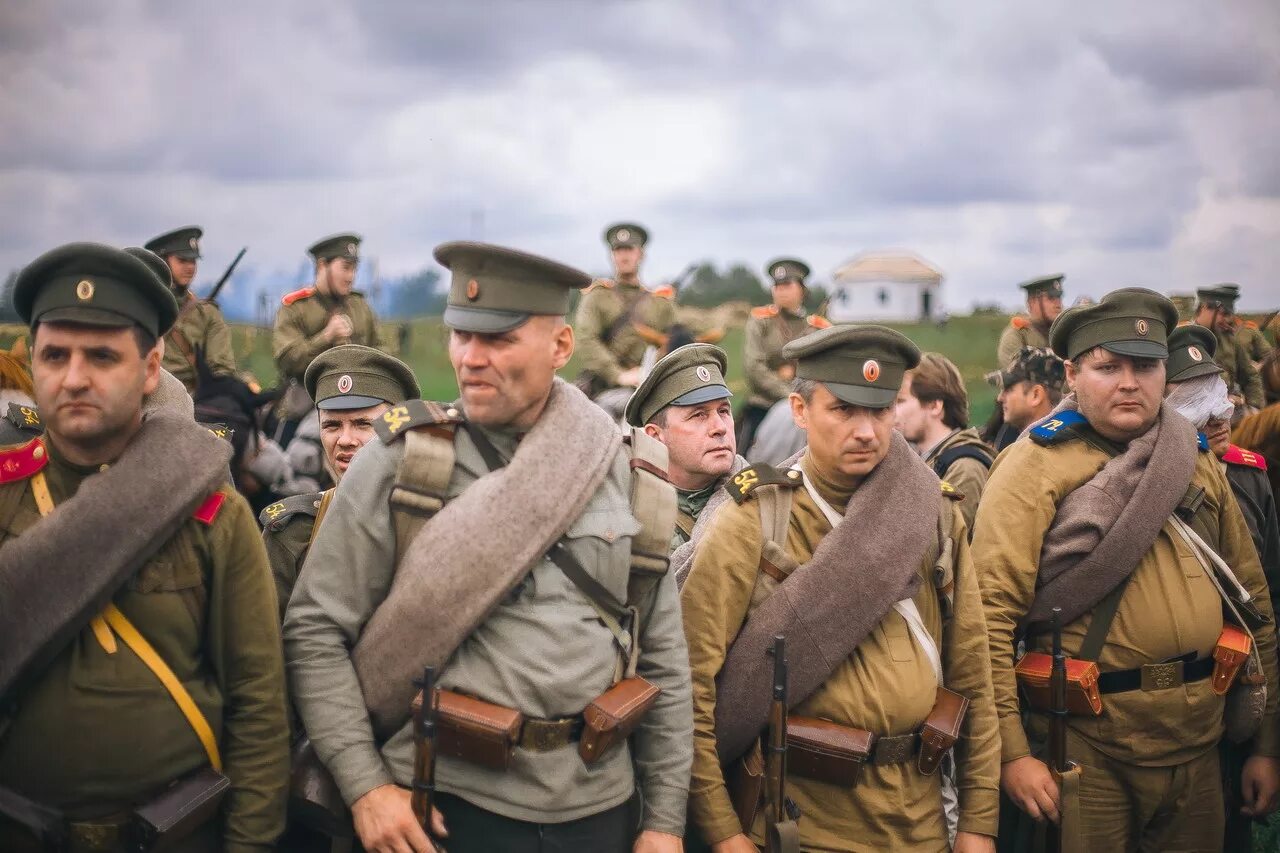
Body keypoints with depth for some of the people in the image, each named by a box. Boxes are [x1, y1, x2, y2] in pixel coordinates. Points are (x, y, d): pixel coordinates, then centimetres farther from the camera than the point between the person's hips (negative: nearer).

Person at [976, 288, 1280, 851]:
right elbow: (990, 612, -14)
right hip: (1085, 744, -5)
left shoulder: (1197, 462, 8)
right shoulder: (1035, 465, -9)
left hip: (1198, 741, 5)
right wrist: (1011, 752, -18)